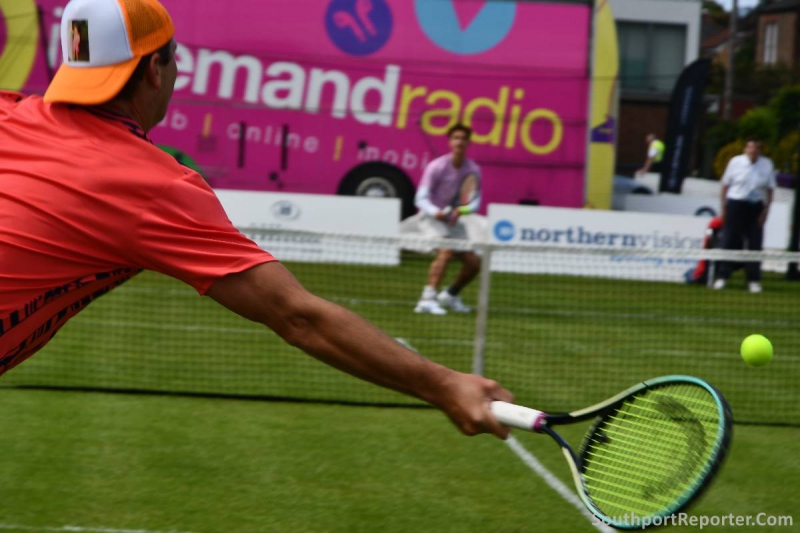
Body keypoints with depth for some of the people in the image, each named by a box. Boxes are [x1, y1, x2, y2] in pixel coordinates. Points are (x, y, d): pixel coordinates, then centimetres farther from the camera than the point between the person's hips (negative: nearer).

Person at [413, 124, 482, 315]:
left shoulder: (473, 170, -2)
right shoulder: (437, 167, -15)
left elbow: (475, 201, -3)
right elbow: (421, 198, -18)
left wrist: (462, 210, -26)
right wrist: (435, 212, -38)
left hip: (453, 220, 6)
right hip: (431, 217, -6)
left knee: (474, 263, 3)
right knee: (446, 251, -32)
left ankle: (450, 295, 28)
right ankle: (427, 299, -36)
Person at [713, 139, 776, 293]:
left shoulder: (767, 165, 4)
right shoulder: (735, 162, 0)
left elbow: (769, 189, 7)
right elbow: (725, 186, 5)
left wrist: (766, 210, -1)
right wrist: (724, 207, 0)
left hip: (756, 207, 1)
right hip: (735, 204, -1)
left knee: (755, 245, 0)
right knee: (729, 242, 0)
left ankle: (754, 280, 6)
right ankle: (722, 277, 8)